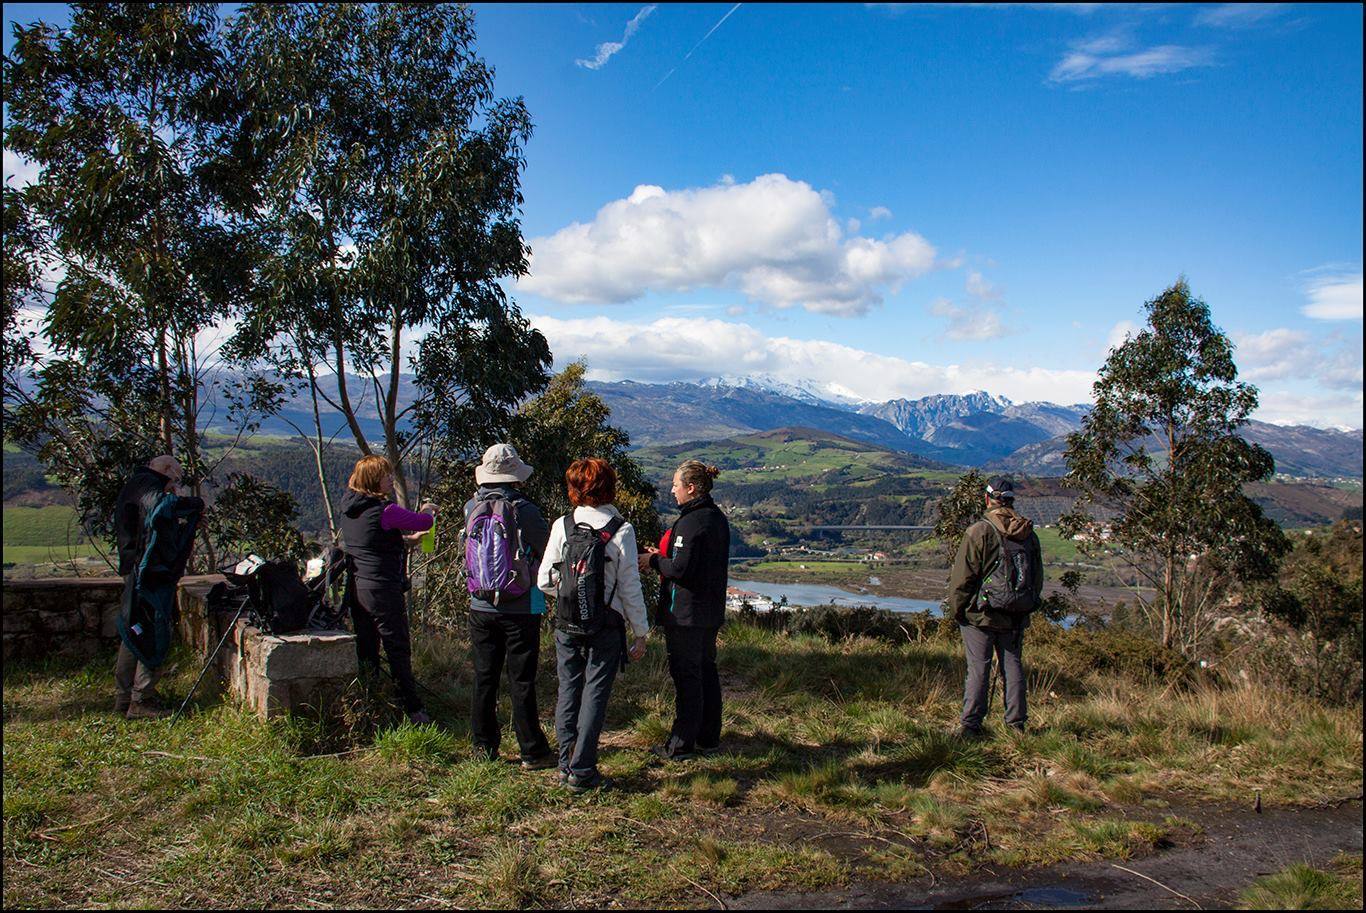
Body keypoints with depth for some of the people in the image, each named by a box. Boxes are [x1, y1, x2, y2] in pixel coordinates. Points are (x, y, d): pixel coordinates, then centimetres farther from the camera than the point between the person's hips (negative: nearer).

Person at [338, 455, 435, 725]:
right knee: (398, 649, -1)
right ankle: (413, 708, 5)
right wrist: (428, 510, 11)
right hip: (382, 589, -8)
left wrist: (407, 539, 21)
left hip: (355, 588, 8)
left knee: (366, 649, 16)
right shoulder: (385, 511, -18)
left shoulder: (350, 508, 8)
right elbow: (423, 522, -11)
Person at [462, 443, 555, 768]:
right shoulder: (525, 510, -16)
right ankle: (532, 751, 11)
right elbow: (549, 553, -10)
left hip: (481, 607, 4)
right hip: (520, 609, -4)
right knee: (521, 682, 4)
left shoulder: (471, 507, -3)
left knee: (484, 679, 14)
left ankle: (484, 747, 24)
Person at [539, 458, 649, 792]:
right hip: (607, 628, -2)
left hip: (566, 625, 3)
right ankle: (582, 771, 6)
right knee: (595, 695, 4)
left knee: (568, 692, 13)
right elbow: (630, 586, -6)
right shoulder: (621, 529, -9)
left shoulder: (562, 525, -3)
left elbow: (545, 581, 0)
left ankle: (567, 764, 20)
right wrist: (640, 632, 3)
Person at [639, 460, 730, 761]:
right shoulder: (718, 518, 10)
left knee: (686, 675, -1)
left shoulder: (690, 522, -19)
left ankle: (681, 745, 7)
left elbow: (680, 568, -23)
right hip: (711, 611, 9)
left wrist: (653, 561, -6)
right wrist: (663, 556, 13)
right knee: (707, 671, 16)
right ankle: (708, 738, 26)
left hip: (685, 612, -9)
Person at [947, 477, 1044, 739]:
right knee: (1012, 665, 13)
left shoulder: (979, 531, -12)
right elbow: (1038, 577, 15)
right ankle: (1017, 723, 19)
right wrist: (1028, 605, 23)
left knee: (978, 668, -1)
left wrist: (957, 608, -2)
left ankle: (971, 725, 1)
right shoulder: (1029, 534, 7)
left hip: (980, 614, -5)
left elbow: (962, 576, -11)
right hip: (1016, 617, 5)